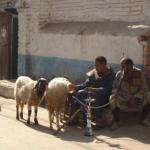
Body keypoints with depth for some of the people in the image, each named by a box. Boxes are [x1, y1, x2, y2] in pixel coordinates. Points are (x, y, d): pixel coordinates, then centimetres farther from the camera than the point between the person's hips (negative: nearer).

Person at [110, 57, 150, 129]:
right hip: (123, 98, 0)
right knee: (113, 99, -31)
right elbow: (115, 87, -4)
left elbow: (144, 88, -12)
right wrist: (115, 94, -27)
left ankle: (144, 119, -6)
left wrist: (136, 98, -25)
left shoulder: (139, 73, -10)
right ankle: (116, 121, -13)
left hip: (137, 97, 0)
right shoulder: (119, 74, -8)